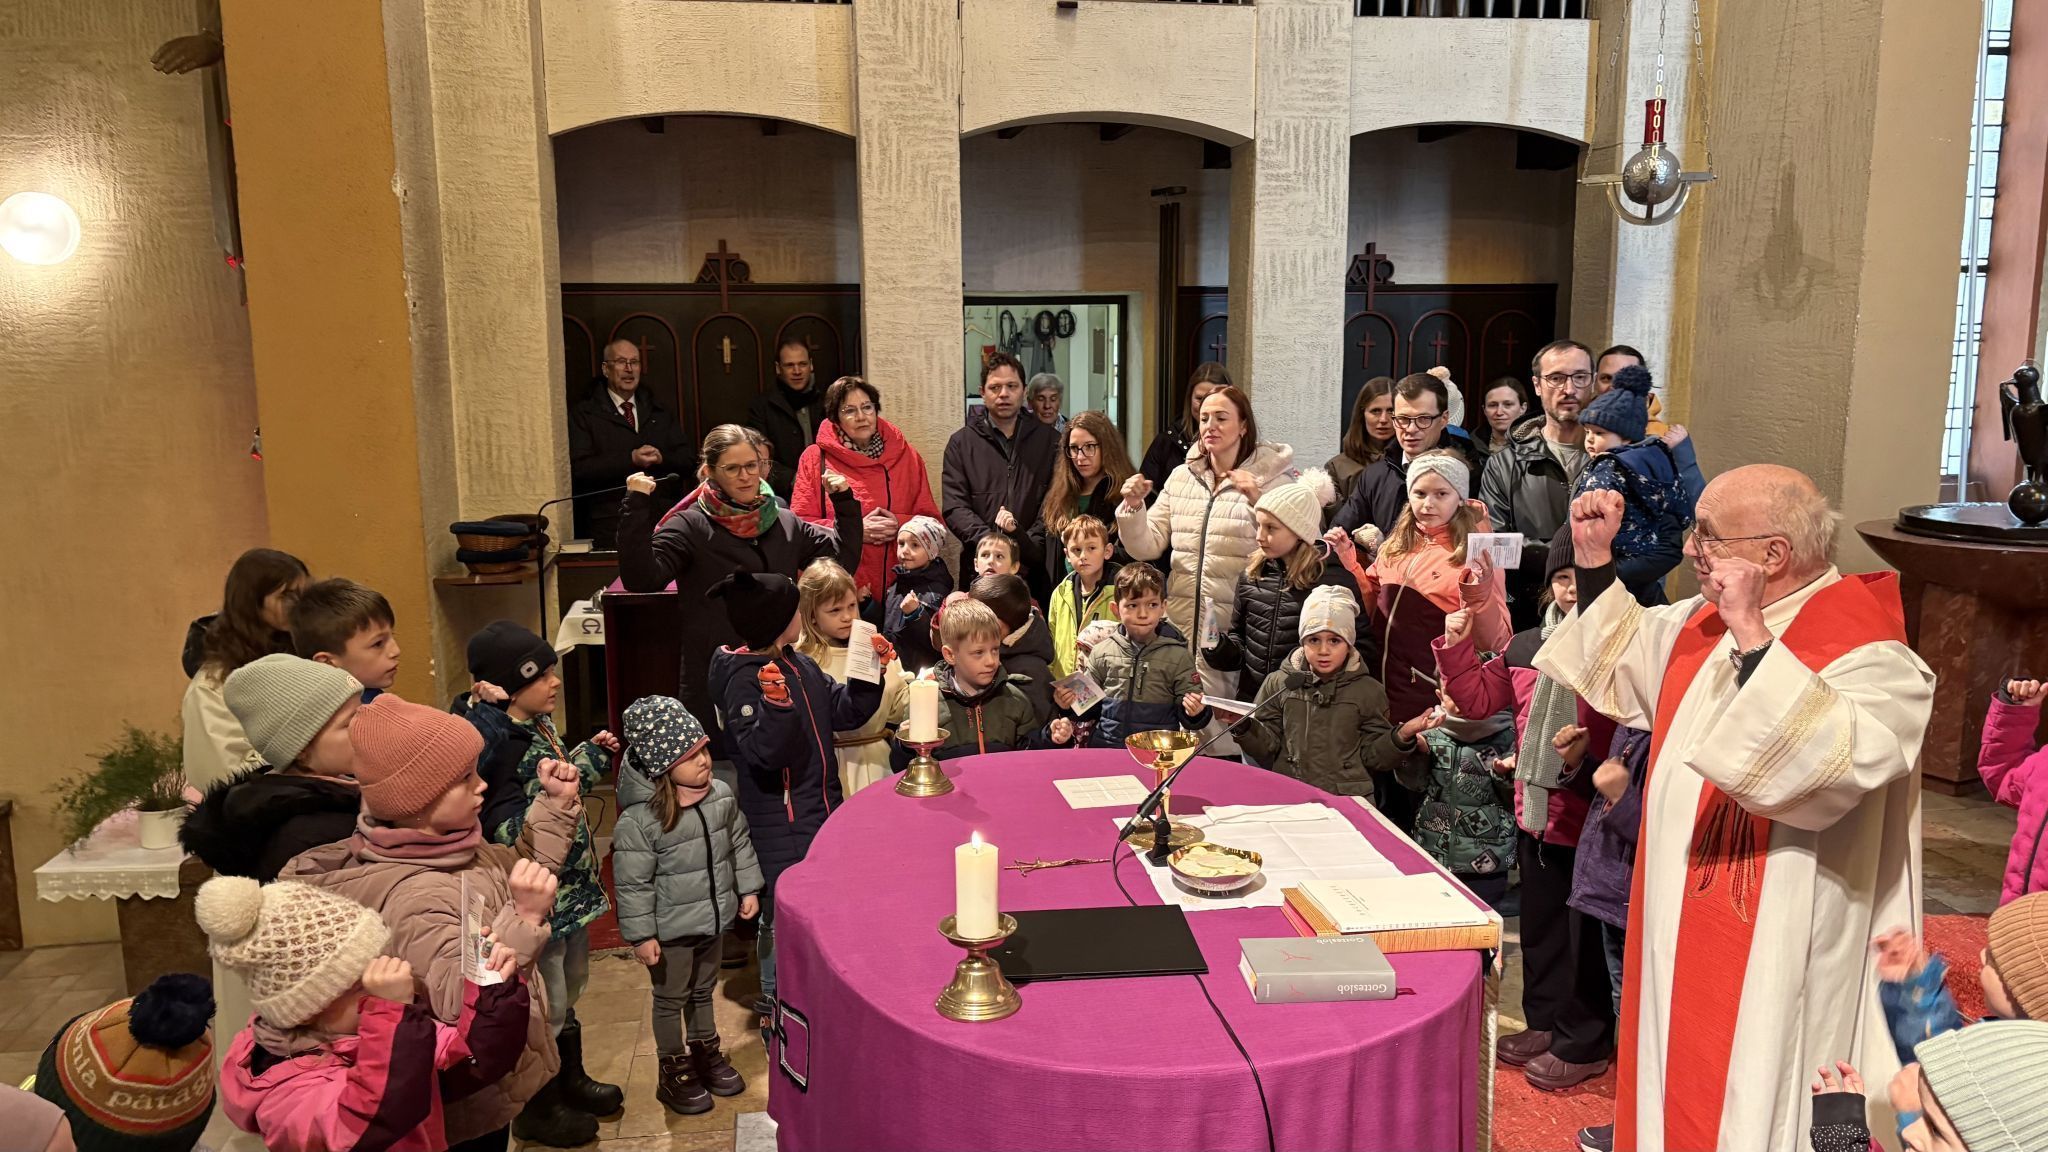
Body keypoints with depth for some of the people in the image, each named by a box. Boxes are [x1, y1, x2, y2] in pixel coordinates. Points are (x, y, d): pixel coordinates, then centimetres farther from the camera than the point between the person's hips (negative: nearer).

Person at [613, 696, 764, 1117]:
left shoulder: (722, 796, -7)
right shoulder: (639, 819, -25)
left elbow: (739, 844, 9)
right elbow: (632, 884, -19)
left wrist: (748, 889, 12)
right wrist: (641, 935, -16)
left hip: (714, 918, 5)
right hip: (670, 930, -5)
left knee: (703, 991, 25)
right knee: (671, 1000, 14)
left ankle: (706, 1053, 44)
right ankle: (674, 1072, 32)